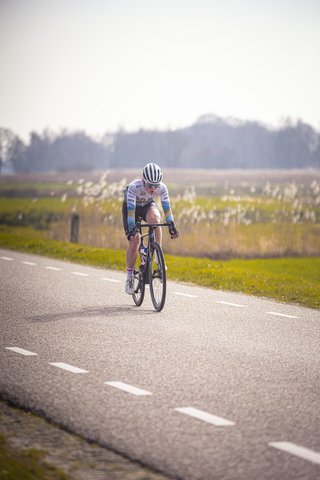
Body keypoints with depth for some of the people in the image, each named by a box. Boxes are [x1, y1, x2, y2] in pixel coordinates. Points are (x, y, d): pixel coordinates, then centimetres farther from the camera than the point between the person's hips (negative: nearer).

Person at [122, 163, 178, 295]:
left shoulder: (162, 188, -29)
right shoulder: (134, 187, -37)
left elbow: (166, 207, -29)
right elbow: (131, 209, -40)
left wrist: (171, 227, -38)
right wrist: (131, 229, -48)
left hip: (148, 205, 2)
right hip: (132, 206, -2)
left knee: (154, 219, -36)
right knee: (134, 245, -13)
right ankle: (129, 277, 6)